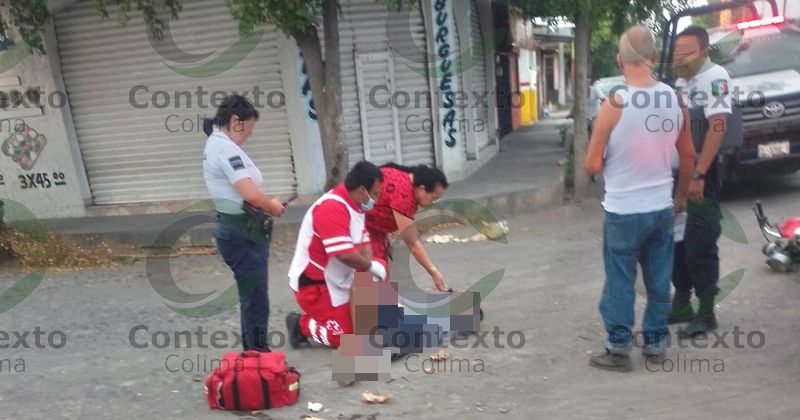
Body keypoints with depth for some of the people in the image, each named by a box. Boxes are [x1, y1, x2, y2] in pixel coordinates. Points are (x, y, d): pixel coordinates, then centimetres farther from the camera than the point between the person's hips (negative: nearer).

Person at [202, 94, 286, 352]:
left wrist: (266, 205, 2)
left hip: (240, 231, 10)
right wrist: (274, 207, -7)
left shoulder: (218, 144, 14)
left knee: (252, 299, 18)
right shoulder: (225, 148, -18)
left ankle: (253, 355, 29)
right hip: (242, 234, -10)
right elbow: (250, 194, -26)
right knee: (256, 302, -3)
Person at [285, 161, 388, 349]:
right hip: (313, 283, -10)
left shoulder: (355, 205, 5)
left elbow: (364, 243, 6)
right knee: (347, 336, -12)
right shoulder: (331, 208, -27)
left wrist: (370, 273, -10)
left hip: (339, 279, 10)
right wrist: (372, 267, -16)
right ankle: (301, 325, 10)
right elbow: (345, 255, -32)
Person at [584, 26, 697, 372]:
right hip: (662, 208, 5)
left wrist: (594, 164, 10)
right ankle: (656, 341, 27)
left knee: (620, 283, 7)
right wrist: (681, 196, 22)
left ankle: (619, 350, 15)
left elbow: (592, 166, -13)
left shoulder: (615, 104, -17)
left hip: (623, 211, -4)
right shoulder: (675, 100, -2)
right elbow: (689, 158, 9)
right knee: (659, 281, 16)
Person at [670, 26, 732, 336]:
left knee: (700, 247, -2)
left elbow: (718, 128, -21)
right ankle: (682, 302, 27)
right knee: (675, 243, 14)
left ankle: (706, 313, 9)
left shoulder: (714, 77, -13)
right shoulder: (680, 82, 13)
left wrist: (699, 175, -25)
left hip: (701, 177, -8)